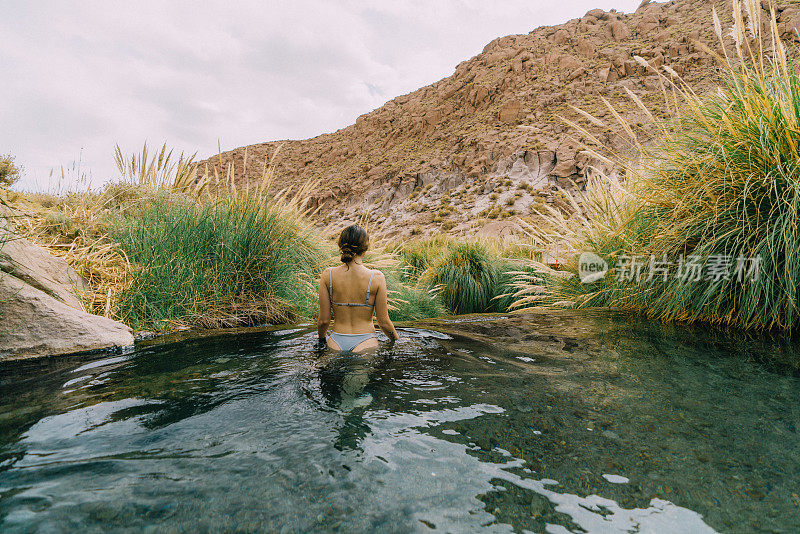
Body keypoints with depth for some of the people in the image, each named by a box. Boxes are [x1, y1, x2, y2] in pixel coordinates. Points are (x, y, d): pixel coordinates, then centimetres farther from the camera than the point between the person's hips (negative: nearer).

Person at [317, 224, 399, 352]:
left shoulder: (328, 275, -4)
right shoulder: (377, 277, -9)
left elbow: (324, 320, 0)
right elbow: (383, 322, -3)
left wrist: (321, 338, 22)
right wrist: (396, 341, 16)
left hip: (336, 343, 2)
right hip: (365, 344, -2)